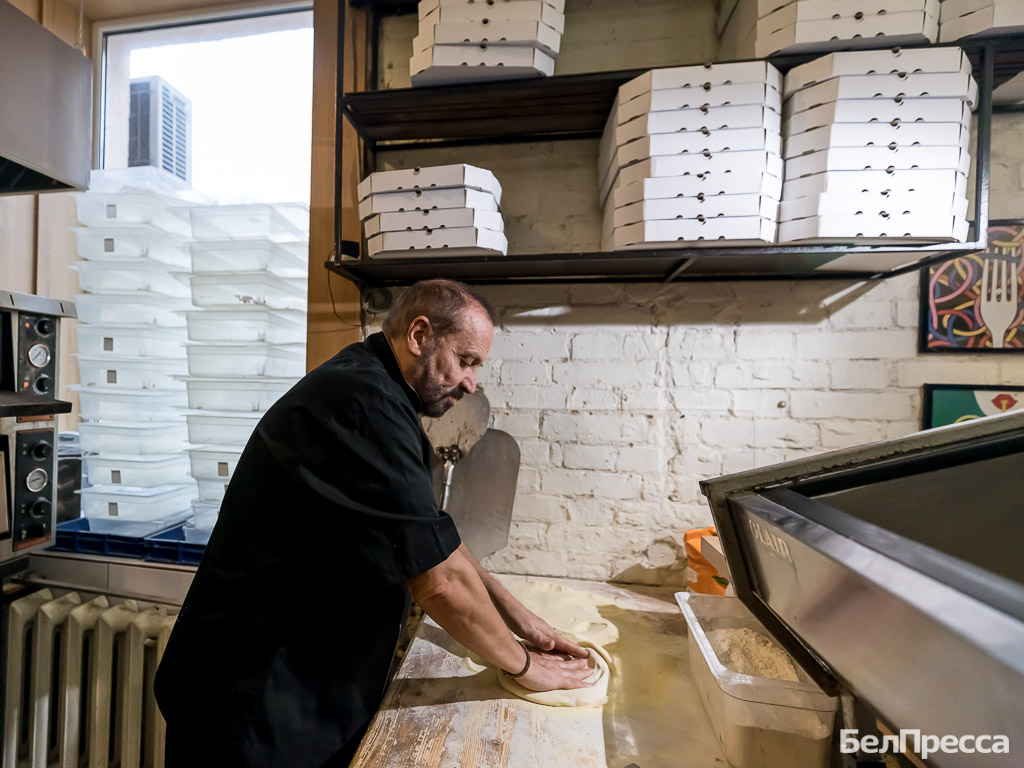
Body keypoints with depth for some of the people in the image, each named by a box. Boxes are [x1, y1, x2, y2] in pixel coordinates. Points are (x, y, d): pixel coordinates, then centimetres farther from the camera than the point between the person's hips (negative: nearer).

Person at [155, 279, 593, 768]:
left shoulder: (373, 394, 3)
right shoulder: (362, 403, -30)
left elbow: (430, 536, 6)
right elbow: (441, 579, -29)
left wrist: (517, 617, 5)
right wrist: (522, 665, -10)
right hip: (255, 711, -8)